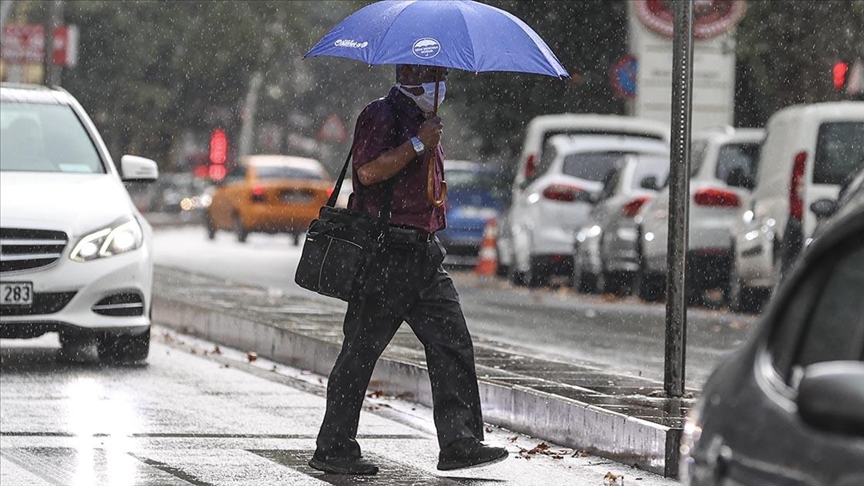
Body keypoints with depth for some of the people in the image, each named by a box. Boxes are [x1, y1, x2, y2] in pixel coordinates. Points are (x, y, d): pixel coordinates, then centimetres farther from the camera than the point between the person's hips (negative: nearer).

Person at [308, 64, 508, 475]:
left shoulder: (423, 121, 21)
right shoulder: (380, 116, -8)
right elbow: (368, 171, -23)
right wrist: (418, 144, -20)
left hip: (424, 252, 9)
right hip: (386, 252, -9)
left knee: (453, 345, -1)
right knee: (361, 349, -3)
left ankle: (460, 442, -2)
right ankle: (333, 449, 4)